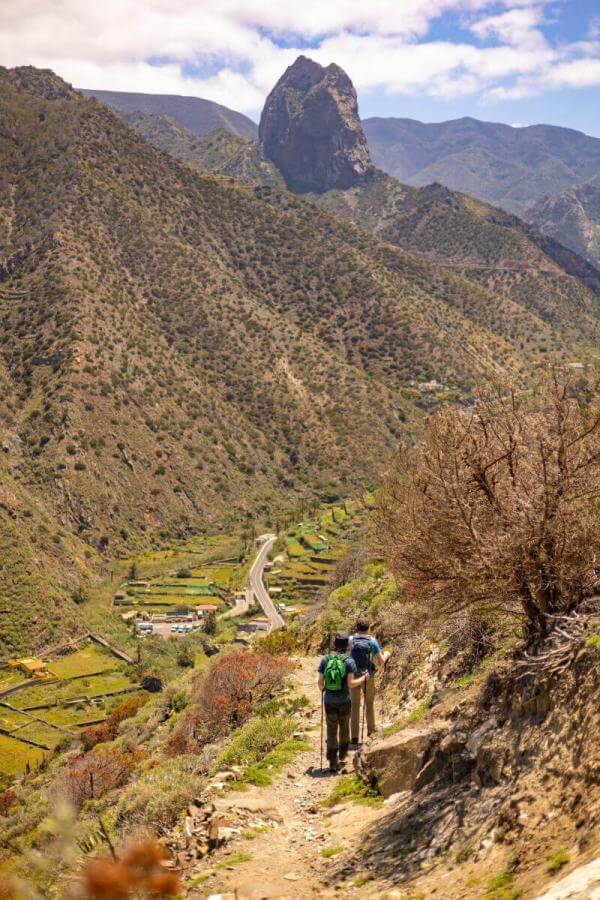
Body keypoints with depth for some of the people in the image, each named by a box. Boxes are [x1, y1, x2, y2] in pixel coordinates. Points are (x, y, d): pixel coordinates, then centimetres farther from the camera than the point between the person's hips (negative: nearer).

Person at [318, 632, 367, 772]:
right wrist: (362, 679, 2)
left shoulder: (325, 660, -5)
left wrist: (322, 689, 18)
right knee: (344, 727, 22)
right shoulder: (349, 662, -11)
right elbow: (351, 684, -16)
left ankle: (333, 762, 2)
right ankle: (342, 755, 37)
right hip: (344, 701, -1)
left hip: (329, 701, 1)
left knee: (331, 730, 7)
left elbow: (320, 682, -5)